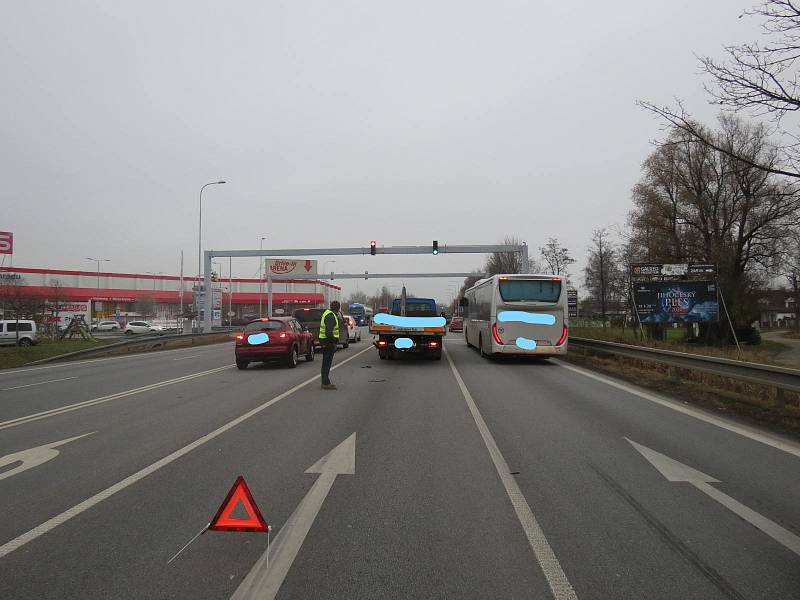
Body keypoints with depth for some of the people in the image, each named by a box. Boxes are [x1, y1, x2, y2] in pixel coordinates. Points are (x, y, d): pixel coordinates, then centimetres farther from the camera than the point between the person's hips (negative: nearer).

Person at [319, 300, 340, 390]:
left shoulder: (327, 313, 11)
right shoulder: (331, 317, -20)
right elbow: (328, 332, -28)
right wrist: (334, 340, -17)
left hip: (325, 341, 10)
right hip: (329, 342, -10)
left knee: (326, 362, 15)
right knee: (327, 362, -6)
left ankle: (325, 382, 23)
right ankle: (326, 383, -2)